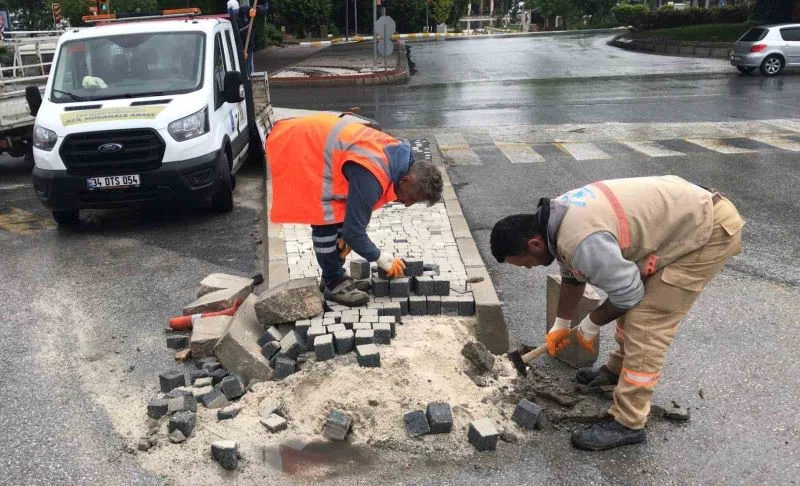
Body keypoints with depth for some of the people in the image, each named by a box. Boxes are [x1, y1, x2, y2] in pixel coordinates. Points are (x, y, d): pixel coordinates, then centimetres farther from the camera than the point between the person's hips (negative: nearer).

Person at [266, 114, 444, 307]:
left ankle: (336, 276, 21)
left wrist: (348, 235, 6)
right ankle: (333, 284, 7)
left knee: (340, 214, 11)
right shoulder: (370, 178, -30)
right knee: (326, 219, -8)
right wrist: (381, 258, -9)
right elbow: (354, 230, -22)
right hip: (296, 148, -10)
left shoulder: (396, 156, -2)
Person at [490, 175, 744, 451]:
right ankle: (618, 369, 41)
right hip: (683, 210, 10)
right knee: (636, 304, 21)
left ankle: (627, 424, -1)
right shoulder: (556, 217, 1)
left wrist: (590, 326, -2)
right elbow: (572, 275, 17)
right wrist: (561, 324, 26)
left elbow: (627, 293, -20)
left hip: (710, 232, -10)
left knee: (645, 323, -11)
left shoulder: (582, 241, -31)